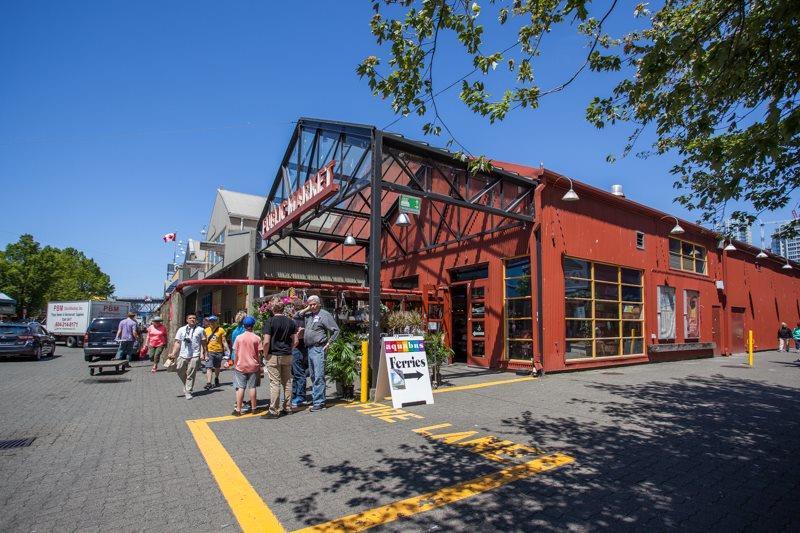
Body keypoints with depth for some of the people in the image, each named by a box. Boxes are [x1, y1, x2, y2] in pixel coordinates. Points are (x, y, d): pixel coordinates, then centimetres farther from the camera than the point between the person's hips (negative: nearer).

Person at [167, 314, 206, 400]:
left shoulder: (200, 330, 6)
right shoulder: (181, 330, 12)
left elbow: (203, 343, 6)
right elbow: (177, 343, 9)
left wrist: (202, 353, -4)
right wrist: (173, 354, -1)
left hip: (194, 356, -3)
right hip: (182, 355, 3)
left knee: (190, 375, -2)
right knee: (179, 371, 5)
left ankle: (188, 392, 7)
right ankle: (186, 386, 30)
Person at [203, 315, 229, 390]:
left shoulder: (221, 330, -3)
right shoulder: (206, 330, 5)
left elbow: (224, 341, -2)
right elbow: (204, 342, 9)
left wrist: (227, 350, -9)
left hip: (218, 351, 0)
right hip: (209, 351, 0)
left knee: (217, 367, 16)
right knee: (209, 367, -11)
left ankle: (216, 380, 38)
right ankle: (208, 383, -13)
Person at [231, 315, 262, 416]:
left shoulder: (239, 337, -4)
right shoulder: (257, 338, -5)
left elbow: (236, 353, -2)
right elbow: (259, 354, -2)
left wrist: (235, 364, 9)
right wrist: (260, 365, 7)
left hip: (240, 366, 0)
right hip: (253, 366, 1)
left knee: (240, 388, 3)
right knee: (252, 387, 7)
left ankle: (238, 409, 4)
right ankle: (253, 408, 16)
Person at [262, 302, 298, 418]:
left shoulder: (270, 321, -9)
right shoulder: (291, 322, 5)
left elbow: (266, 341, -15)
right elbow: (295, 341, 5)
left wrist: (265, 355, -2)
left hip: (274, 356, -5)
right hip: (287, 356, 5)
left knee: (275, 383, -1)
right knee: (287, 382, 12)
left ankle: (274, 411, 3)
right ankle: (288, 408, 20)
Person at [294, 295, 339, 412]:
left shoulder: (324, 314, -6)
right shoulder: (308, 314, 14)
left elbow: (336, 330, -8)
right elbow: (296, 316, 20)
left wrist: (328, 343, -11)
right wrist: (306, 309, 8)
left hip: (318, 349, -8)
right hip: (309, 349, 8)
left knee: (319, 376, -9)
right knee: (313, 376, 15)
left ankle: (319, 402, -7)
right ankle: (315, 398, 25)